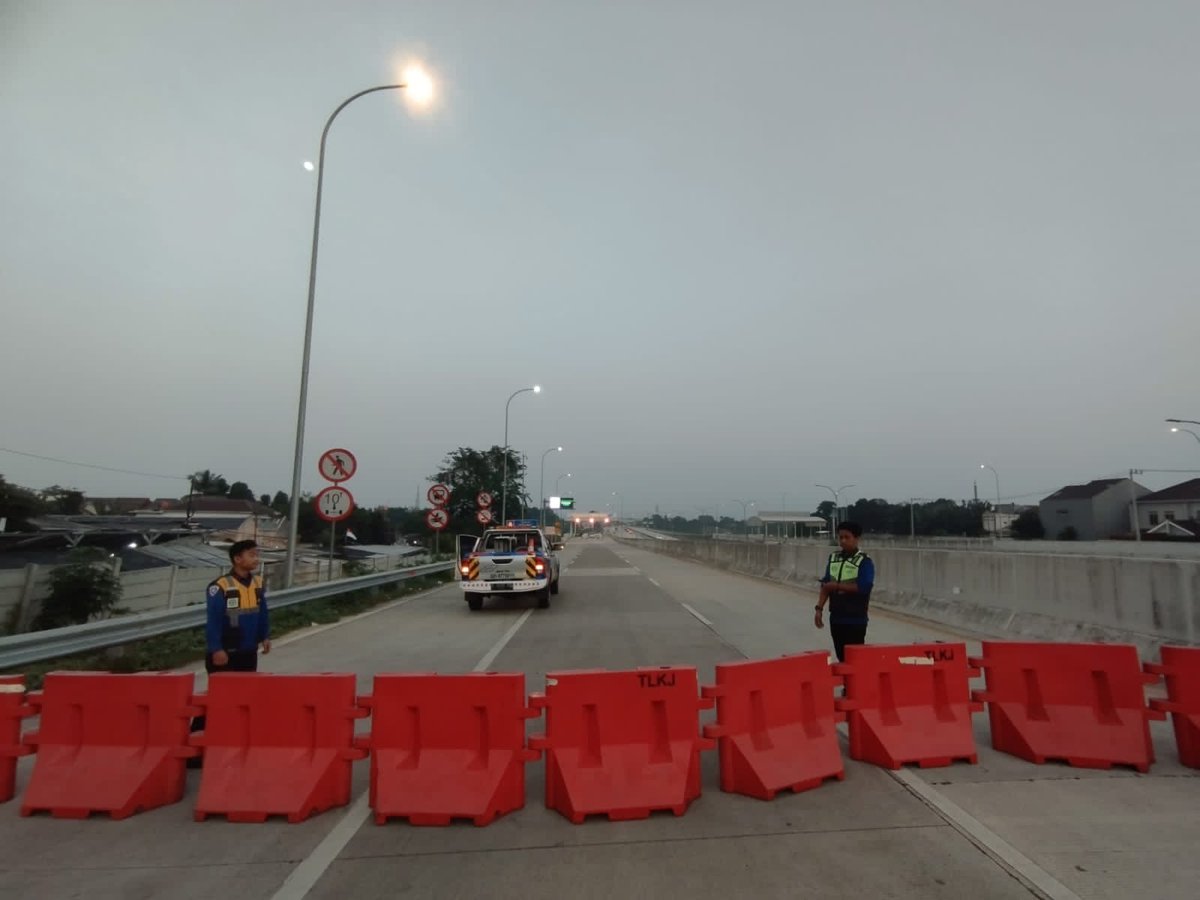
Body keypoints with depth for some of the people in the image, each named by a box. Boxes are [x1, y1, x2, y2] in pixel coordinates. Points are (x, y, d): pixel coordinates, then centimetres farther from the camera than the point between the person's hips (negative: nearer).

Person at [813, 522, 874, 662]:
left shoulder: (864, 561, -9)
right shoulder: (833, 557, 8)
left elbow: (863, 587, -20)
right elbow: (825, 585, 9)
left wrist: (837, 586, -16)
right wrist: (819, 608, 3)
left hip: (856, 620, -5)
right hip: (836, 618, 5)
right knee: (841, 657, 13)